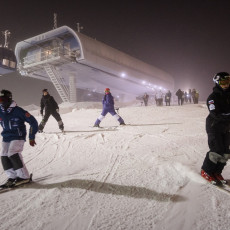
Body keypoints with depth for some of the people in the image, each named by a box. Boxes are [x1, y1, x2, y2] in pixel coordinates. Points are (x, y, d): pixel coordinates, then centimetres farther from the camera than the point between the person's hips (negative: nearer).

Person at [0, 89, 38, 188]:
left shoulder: (18, 111, -14)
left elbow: (33, 122, -10)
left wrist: (31, 137, -8)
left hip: (18, 137, -6)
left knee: (13, 154, -20)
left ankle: (24, 177, -10)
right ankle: (12, 177, 8)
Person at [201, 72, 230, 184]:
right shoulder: (213, 97, -12)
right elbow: (216, 114, -24)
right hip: (214, 127, -7)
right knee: (217, 150, -12)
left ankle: (217, 172, 20)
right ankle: (205, 171, 6)